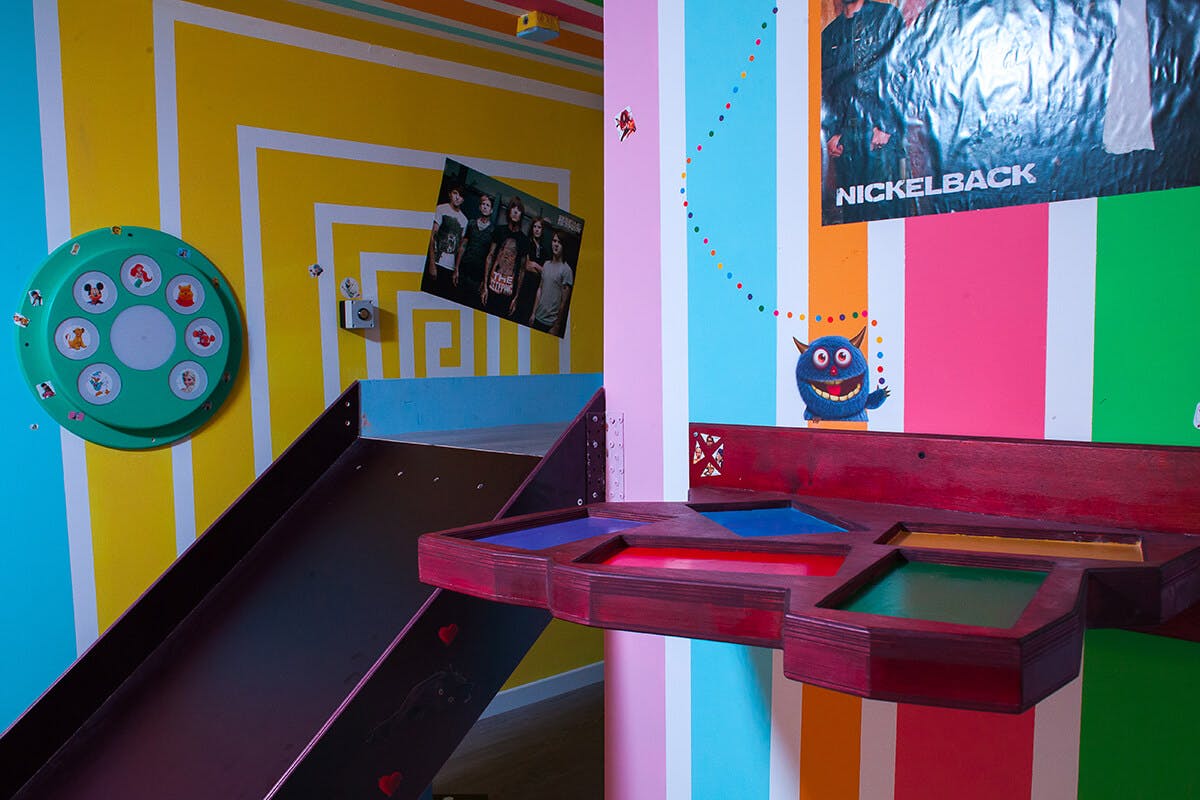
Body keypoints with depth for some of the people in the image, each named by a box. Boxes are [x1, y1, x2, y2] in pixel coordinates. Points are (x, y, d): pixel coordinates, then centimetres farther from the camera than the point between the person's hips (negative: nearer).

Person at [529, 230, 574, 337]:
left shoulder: (566, 270, -11)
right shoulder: (546, 265, 9)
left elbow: (564, 301, -11)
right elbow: (540, 289, 13)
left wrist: (556, 326, -11)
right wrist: (533, 313, 8)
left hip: (551, 322, -6)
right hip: (538, 318, 6)